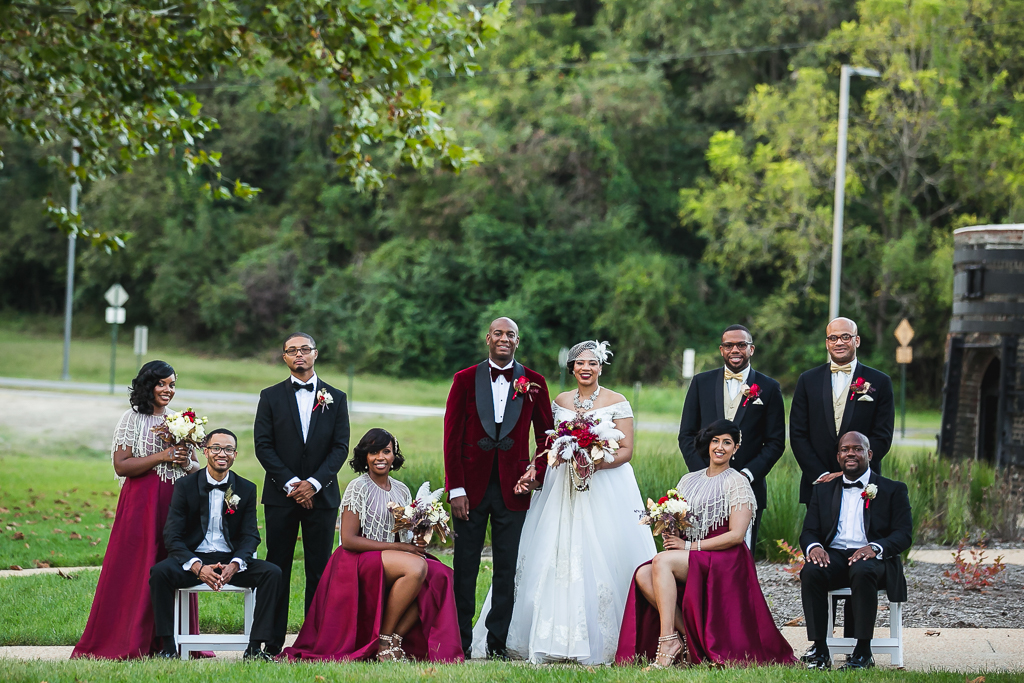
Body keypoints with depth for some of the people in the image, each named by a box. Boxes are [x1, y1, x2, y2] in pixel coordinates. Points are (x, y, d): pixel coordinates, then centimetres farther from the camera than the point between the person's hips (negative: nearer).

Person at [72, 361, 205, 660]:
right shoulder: (132, 419, 0)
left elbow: (196, 467, 20)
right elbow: (121, 466, -9)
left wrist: (186, 463, -4)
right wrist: (162, 457, -15)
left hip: (176, 504, 5)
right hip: (141, 505, -5)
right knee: (135, 570, -6)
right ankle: (128, 643, -3)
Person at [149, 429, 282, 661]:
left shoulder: (247, 489, 5)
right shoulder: (186, 486, -1)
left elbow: (250, 535, 1)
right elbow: (172, 535, -7)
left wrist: (234, 565, -21)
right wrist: (198, 567, -25)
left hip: (232, 562, 2)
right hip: (193, 559, -2)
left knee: (272, 572, -24)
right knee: (160, 571, -31)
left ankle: (254, 648, -22)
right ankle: (168, 647, -24)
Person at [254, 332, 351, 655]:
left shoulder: (335, 398, 9)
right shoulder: (271, 397, 7)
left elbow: (340, 447, 2)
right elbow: (263, 445, 0)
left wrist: (314, 482, -12)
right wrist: (290, 483, -11)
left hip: (321, 494, 1)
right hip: (280, 495, -1)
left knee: (320, 572, 1)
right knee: (277, 570, 0)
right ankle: (273, 643, 2)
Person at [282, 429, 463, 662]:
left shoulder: (401, 491, 15)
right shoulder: (358, 488, -5)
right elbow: (349, 540, -13)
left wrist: (418, 543, -9)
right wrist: (399, 547, -15)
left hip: (393, 562, 6)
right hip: (359, 562, -6)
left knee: (435, 577, -24)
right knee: (417, 567, -32)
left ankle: (397, 639, -18)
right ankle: (385, 641, -22)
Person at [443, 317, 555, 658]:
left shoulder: (534, 383, 5)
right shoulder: (465, 380, 2)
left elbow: (546, 434, 11)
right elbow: (452, 436, 0)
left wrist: (538, 476, -3)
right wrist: (455, 488, -6)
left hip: (513, 488, 1)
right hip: (471, 486, -1)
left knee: (507, 569, 3)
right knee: (465, 566, 3)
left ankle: (498, 641, 11)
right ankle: (460, 640, 10)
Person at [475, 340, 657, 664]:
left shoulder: (617, 403, 1)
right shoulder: (560, 402, 13)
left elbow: (626, 451, -4)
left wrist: (595, 463, -19)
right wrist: (534, 470, -2)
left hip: (606, 487, -4)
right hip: (564, 488, 4)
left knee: (602, 561, -9)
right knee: (559, 561, -2)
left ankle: (601, 642, -5)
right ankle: (558, 641, 2)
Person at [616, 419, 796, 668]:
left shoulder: (737, 482, -2)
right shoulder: (689, 480, 18)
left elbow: (736, 535, -11)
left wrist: (688, 546, -13)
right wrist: (670, 532, -6)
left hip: (724, 561, -6)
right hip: (688, 562, 6)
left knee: (662, 561, -31)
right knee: (642, 575, -24)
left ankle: (669, 642, -34)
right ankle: (687, 637, -20)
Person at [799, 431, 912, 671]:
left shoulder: (893, 490, 10)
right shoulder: (823, 491, 20)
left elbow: (904, 534, 0)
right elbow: (809, 531, 14)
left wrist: (875, 548, -21)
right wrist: (814, 547, -13)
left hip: (872, 558, -3)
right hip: (833, 557, 3)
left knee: (862, 572, -39)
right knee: (810, 572, -32)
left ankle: (863, 651, -32)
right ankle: (819, 649, -28)